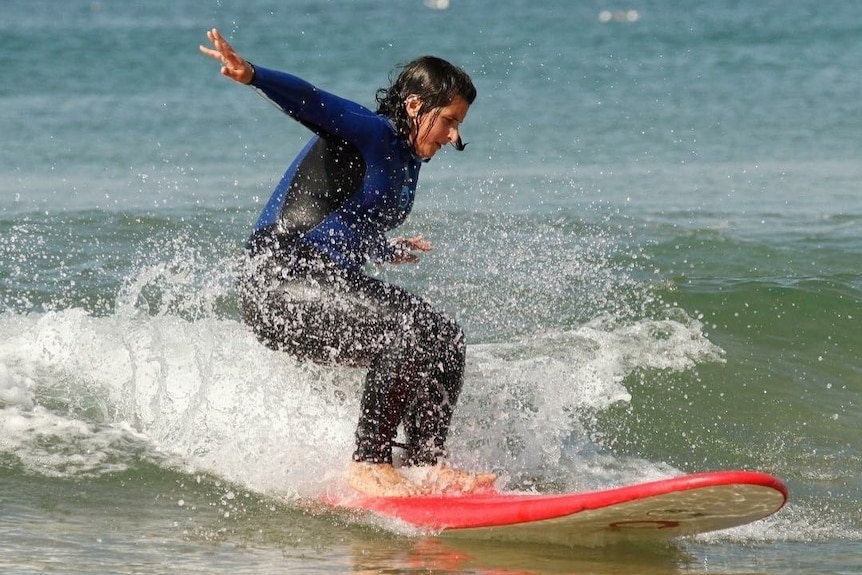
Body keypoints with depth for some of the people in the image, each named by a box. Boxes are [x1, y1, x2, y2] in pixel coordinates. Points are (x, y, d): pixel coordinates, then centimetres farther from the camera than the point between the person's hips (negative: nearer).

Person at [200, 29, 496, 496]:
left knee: (444, 341, 0)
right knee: (410, 329, -25)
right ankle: (368, 466, -21)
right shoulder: (372, 133, -7)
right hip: (279, 280, -10)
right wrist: (252, 75, -46)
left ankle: (426, 465, -3)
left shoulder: (406, 161, 19)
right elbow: (312, 103, -27)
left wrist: (387, 253, 53)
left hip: (331, 280, 10)